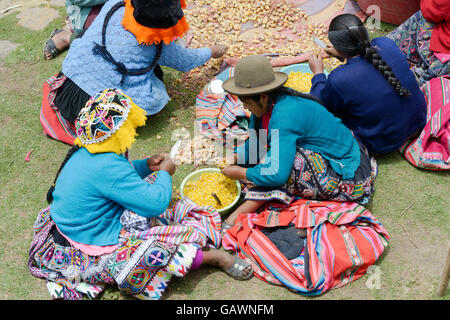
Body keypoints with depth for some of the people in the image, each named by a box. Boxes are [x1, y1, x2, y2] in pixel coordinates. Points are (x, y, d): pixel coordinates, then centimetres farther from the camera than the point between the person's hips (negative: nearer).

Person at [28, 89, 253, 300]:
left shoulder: (84, 153, 0)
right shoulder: (107, 166, -31)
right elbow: (157, 202, -28)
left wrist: (146, 166, 5)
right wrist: (164, 173, -9)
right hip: (96, 251, -11)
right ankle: (214, 257, 6)